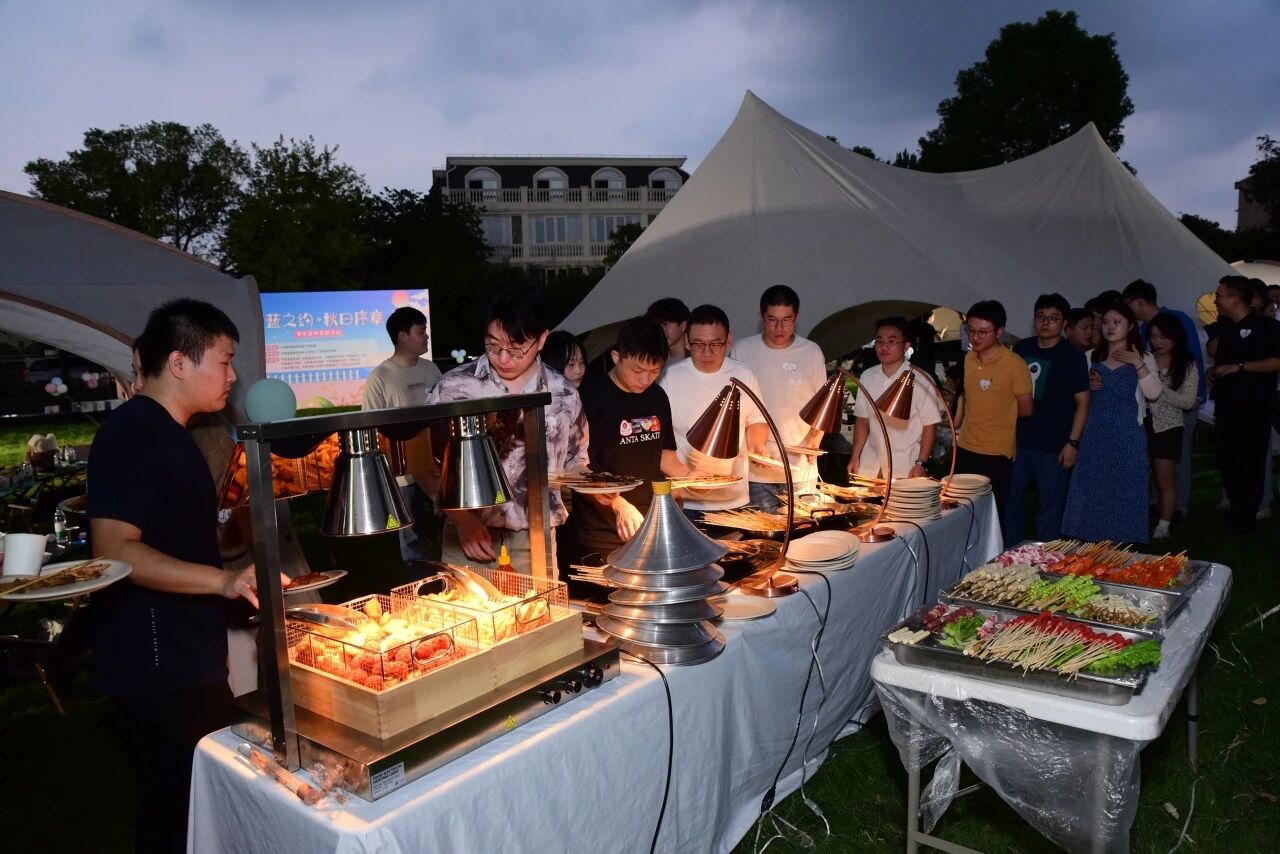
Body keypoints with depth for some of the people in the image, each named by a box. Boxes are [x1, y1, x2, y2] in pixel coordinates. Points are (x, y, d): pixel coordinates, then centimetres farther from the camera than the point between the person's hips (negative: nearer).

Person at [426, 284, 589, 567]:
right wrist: (461, 518, -8)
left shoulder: (564, 395, 2)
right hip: (468, 541, -1)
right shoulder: (453, 387, -5)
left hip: (536, 543, 2)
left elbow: (575, 462, 17)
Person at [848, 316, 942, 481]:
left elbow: (930, 426, -6)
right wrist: (855, 457, 6)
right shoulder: (867, 377, 5)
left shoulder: (920, 381, -8)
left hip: (904, 469, -4)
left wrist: (920, 463, -11)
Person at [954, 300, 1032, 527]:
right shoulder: (968, 358, 5)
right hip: (965, 448, 5)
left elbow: (1025, 409, -3)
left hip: (997, 454, -5)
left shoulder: (1015, 365, -12)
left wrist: (998, 416, 7)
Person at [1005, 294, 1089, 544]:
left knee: (1050, 509, 3)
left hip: (1053, 447, -4)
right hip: (1017, 441, 4)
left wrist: (1072, 442, -11)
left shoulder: (1073, 356, -4)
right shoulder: (1021, 349, 8)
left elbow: (1082, 402, -5)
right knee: (1008, 501, 10)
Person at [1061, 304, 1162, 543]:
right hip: (1096, 434, 2)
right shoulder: (1091, 357, 8)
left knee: (1123, 489, 3)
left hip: (1127, 435, -2)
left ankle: (1121, 545, 14)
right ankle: (1092, 543, 16)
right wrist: (1087, 385, -5)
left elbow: (1154, 393, -11)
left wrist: (1138, 365, -18)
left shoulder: (1143, 358, 2)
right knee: (1092, 488, 4)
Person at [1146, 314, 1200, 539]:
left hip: (1167, 427, -1)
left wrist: (1159, 389, -15)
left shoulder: (1187, 365, 0)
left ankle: (1163, 526, 13)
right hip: (1140, 425, 1)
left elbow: (1187, 401, -7)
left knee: (1165, 480, 4)